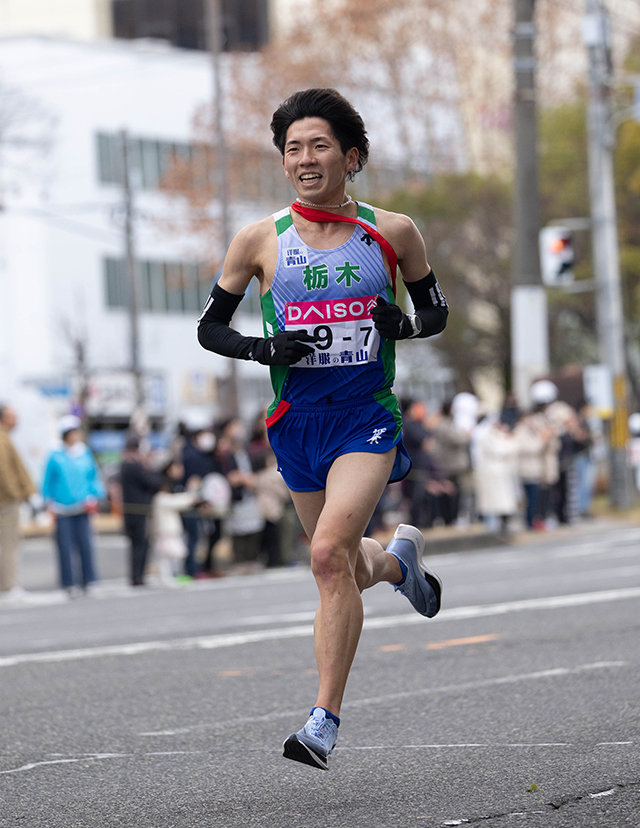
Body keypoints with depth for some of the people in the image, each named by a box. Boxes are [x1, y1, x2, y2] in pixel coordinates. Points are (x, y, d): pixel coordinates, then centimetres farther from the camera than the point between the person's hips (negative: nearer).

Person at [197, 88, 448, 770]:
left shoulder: (392, 232, 0)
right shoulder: (260, 241, 0)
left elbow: (436, 311, 12)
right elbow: (209, 327, 7)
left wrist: (403, 324, -10)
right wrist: (264, 349, -12)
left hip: (367, 417, -3)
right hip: (297, 423, 3)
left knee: (330, 552, -22)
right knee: (345, 568, 14)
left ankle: (325, 720, -19)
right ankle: (397, 559, 52)